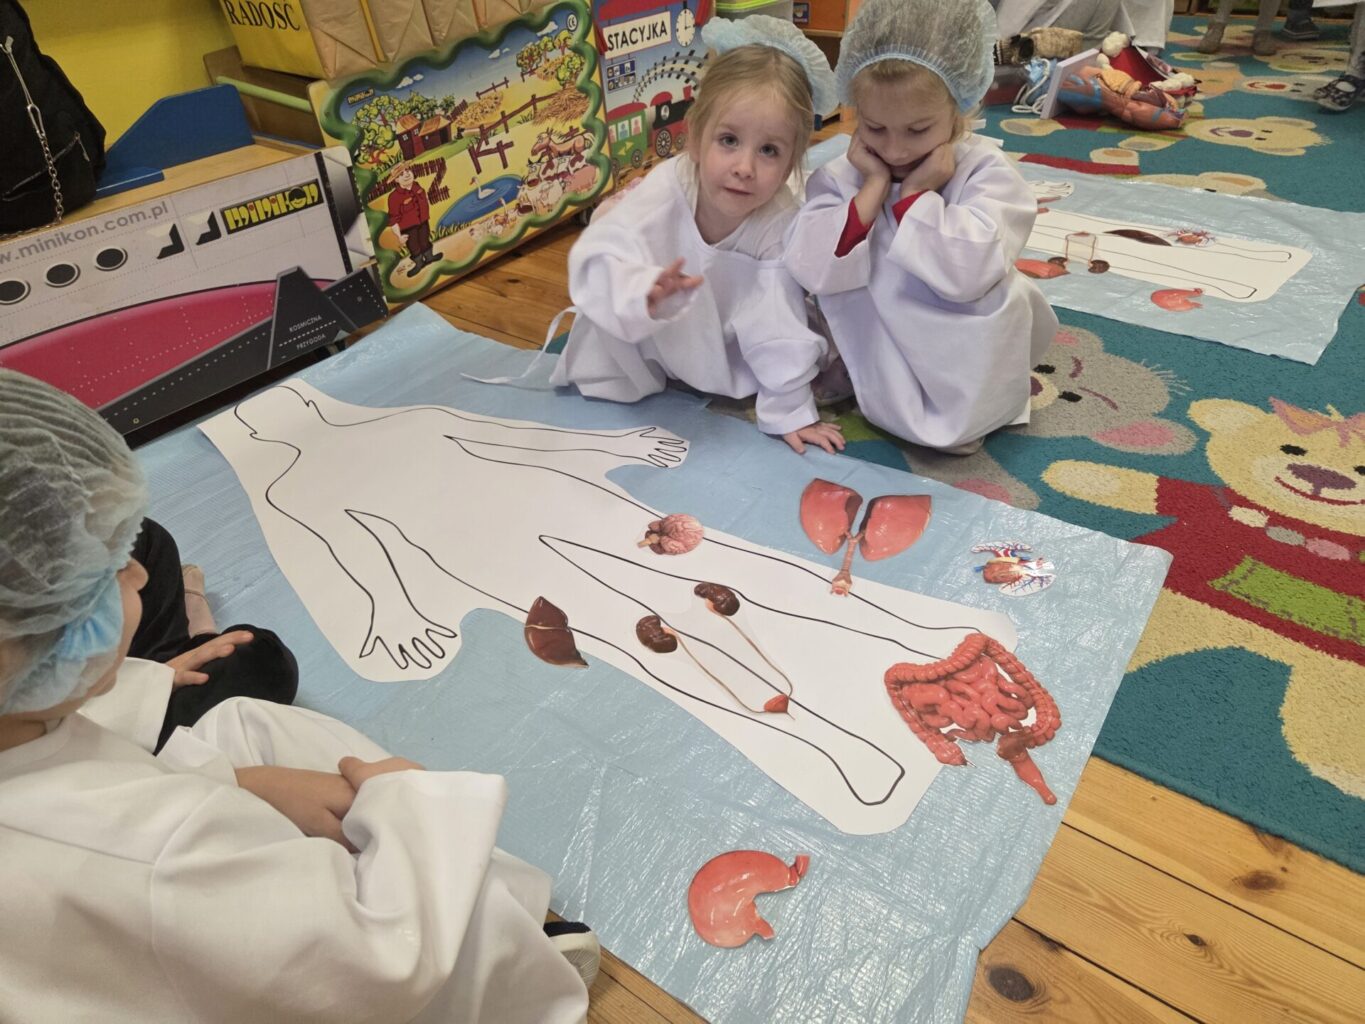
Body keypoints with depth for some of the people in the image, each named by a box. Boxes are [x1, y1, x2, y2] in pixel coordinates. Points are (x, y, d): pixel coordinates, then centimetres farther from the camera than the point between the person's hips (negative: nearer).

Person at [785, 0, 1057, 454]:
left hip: (965, 376, -1)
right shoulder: (840, 177, -6)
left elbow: (969, 272, -30)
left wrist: (914, 194, -25)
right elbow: (811, 268, -21)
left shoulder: (985, 170, -13)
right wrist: (873, 189, -23)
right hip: (881, 377, 1)